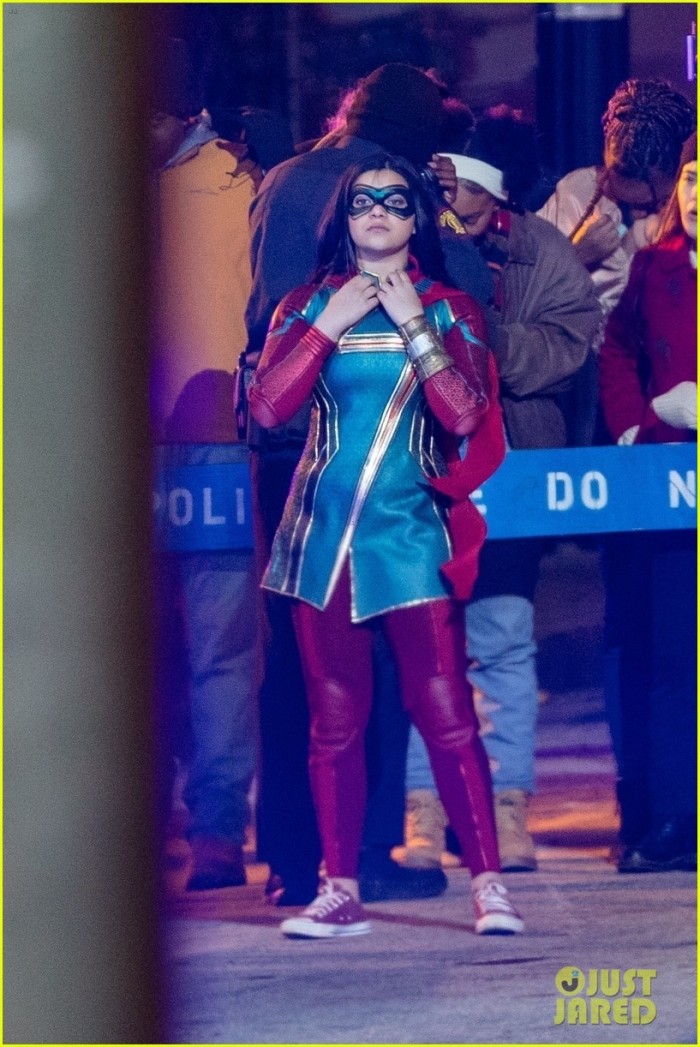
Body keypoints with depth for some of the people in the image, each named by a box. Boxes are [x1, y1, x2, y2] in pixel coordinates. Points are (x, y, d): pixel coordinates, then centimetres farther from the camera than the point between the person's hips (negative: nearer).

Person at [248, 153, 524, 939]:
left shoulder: (448, 309, 7)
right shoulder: (308, 305, 11)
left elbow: (464, 414, -7)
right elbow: (267, 406, -3)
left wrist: (413, 325, -9)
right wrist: (328, 327, -8)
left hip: (411, 531, -2)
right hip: (322, 533, 2)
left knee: (443, 710, -11)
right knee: (333, 719, 2)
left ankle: (488, 883, -10)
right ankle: (340, 893, 6)